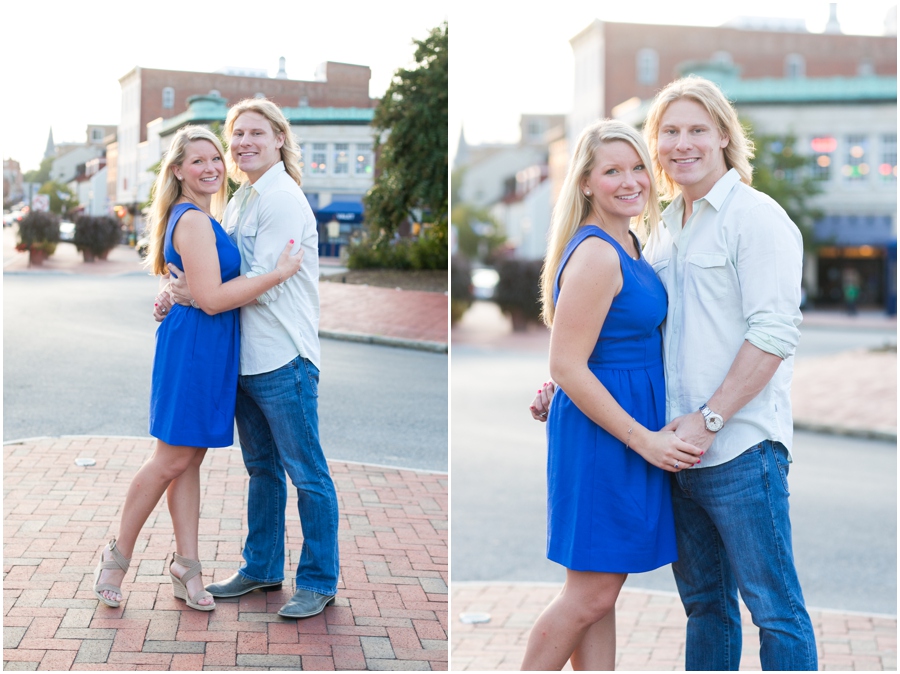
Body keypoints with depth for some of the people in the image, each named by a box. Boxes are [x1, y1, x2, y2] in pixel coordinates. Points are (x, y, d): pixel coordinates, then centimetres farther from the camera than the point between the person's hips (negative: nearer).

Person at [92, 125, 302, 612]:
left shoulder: (203, 219, 16)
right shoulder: (194, 221, -16)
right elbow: (211, 298, -23)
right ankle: (118, 556, 12)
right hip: (194, 347, -10)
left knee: (190, 459, 11)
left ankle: (186, 566, 16)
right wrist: (278, 274, -21)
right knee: (173, 460, -3)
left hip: (212, 351, 10)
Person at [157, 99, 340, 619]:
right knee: (263, 468, 19)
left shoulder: (283, 199, -13)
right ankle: (263, 568, 32)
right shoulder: (241, 200, 15)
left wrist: (198, 295, -16)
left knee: (306, 472, 1)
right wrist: (180, 292, 1)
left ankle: (319, 582, 11)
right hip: (246, 357, 9)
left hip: (283, 360, -9)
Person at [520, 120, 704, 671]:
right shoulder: (595, 255, -19)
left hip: (632, 429, 10)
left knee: (602, 592, 14)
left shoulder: (626, 243, 11)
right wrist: (645, 439, -18)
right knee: (591, 595, -1)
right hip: (601, 435, -9)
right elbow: (566, 367, -22)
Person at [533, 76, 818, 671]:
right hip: (677, 448, 7)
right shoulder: (665, 231, 17)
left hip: (740, 448, -7)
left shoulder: (756, 217, -6)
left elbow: (774, 333, -15)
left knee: (775, 607, 0)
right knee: (705, 602, 16)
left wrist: (709, 419, -18)